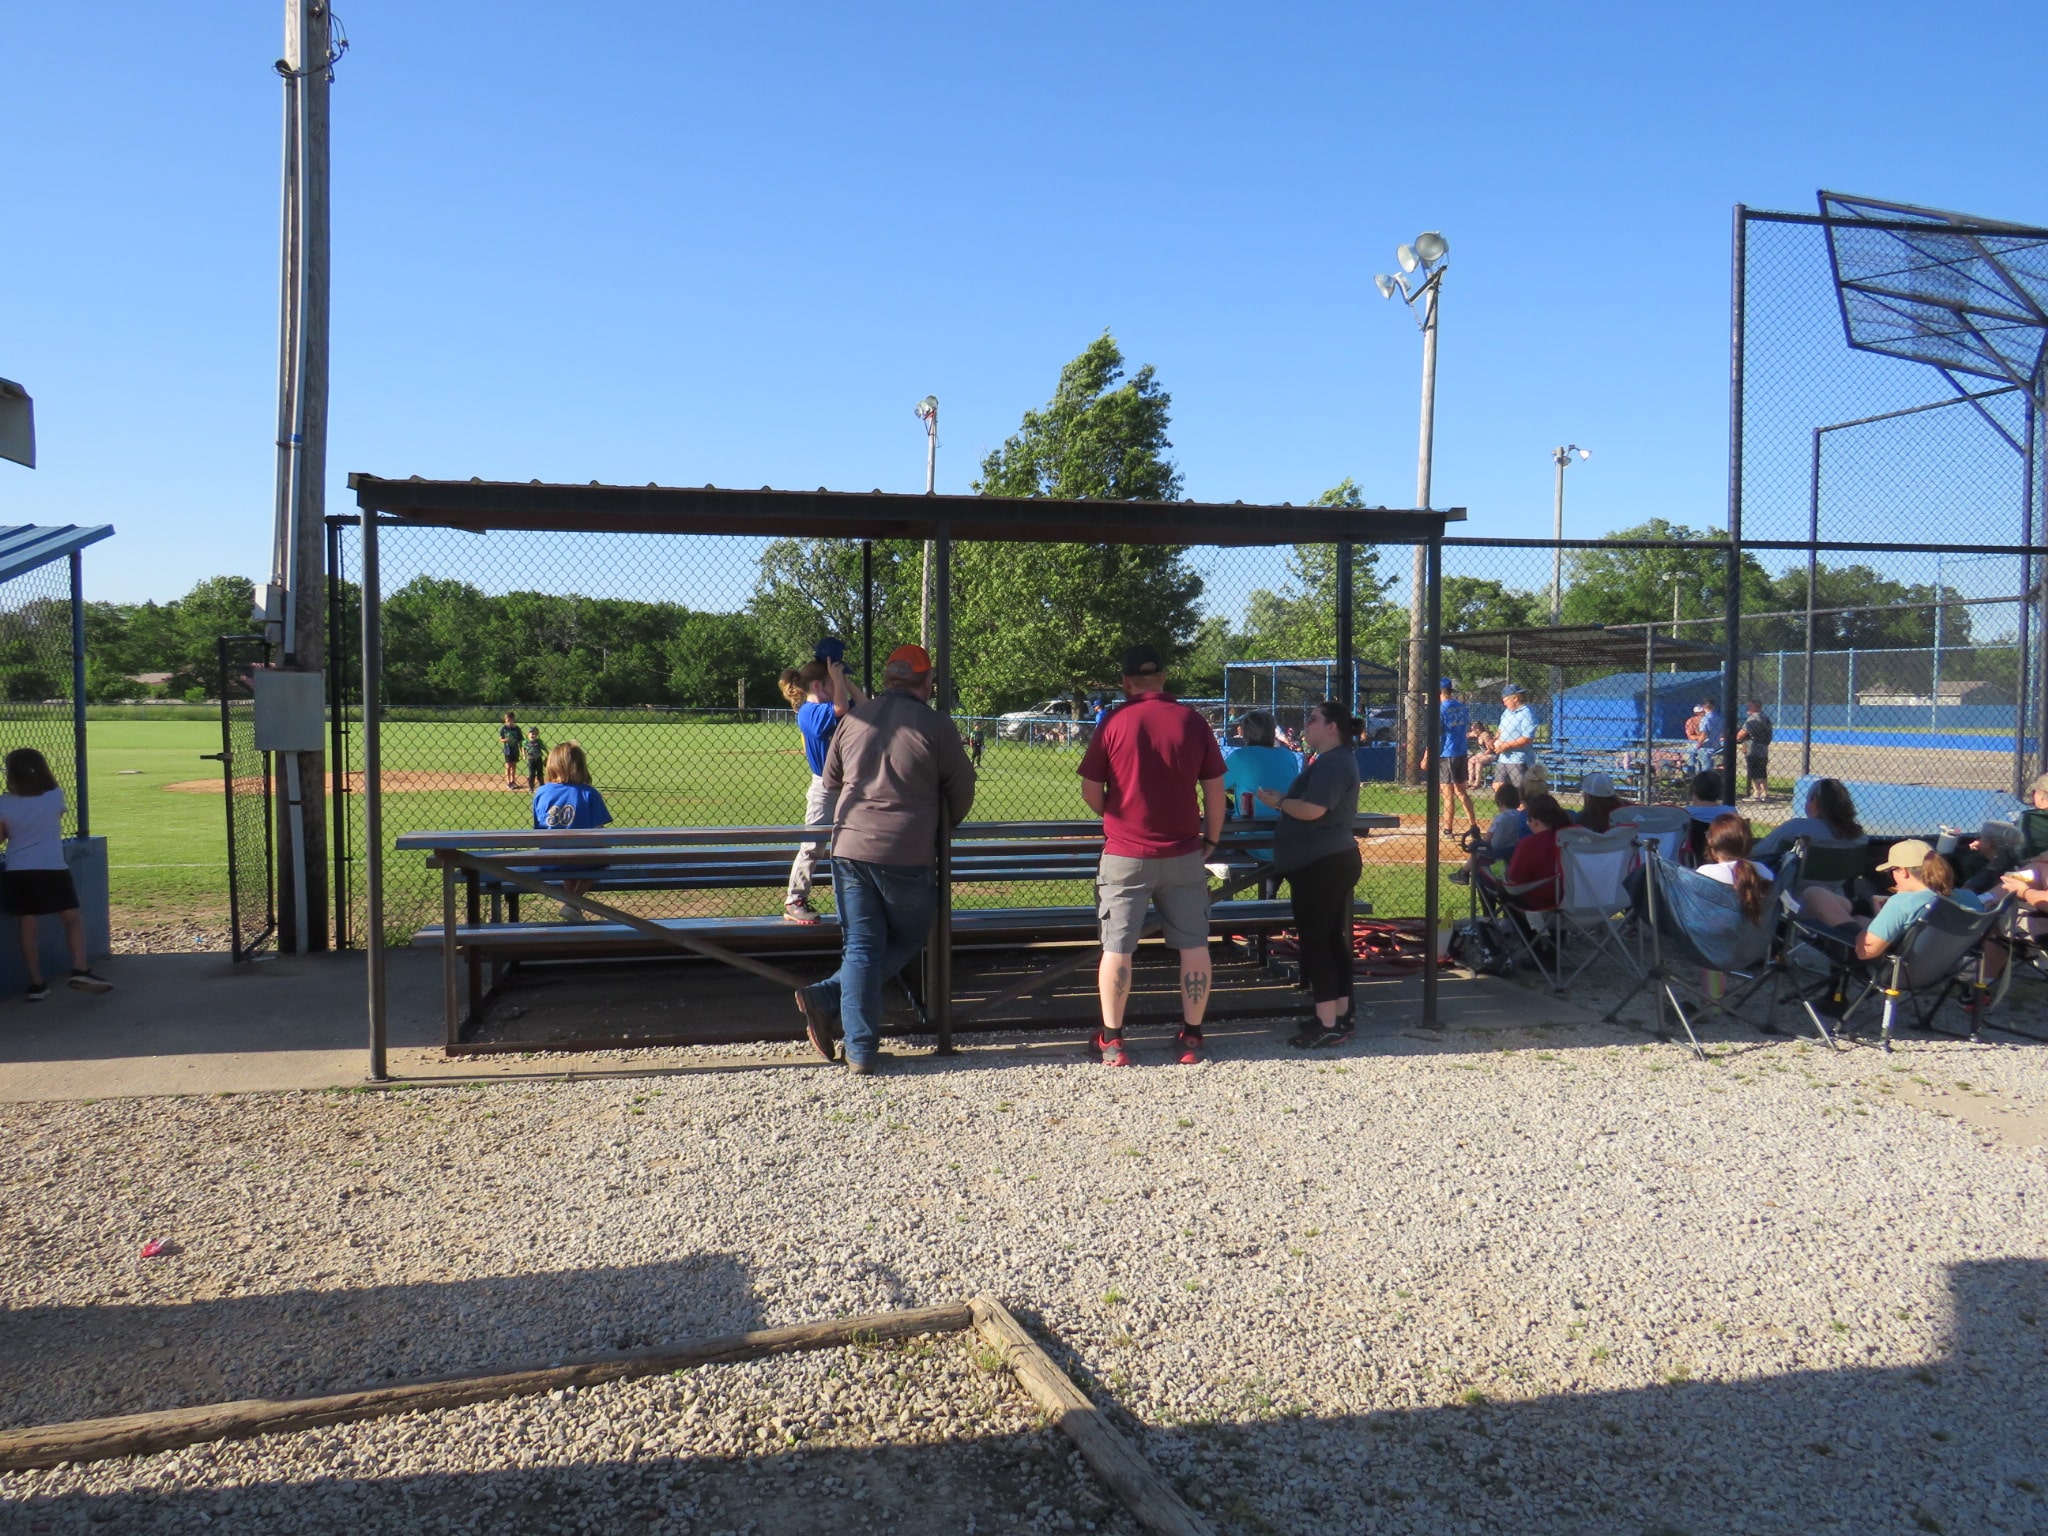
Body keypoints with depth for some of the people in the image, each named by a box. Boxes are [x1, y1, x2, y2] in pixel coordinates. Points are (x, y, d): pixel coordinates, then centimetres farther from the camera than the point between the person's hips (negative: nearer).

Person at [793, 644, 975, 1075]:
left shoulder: (853, 720, 8)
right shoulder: (935, 726, -5)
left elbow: (830, 782, 18)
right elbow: (962, 792, 4)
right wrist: (940, 829, 24)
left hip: (849, 848, 4)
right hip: (907, 856, -4)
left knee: (860, 947, 8)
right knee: (907, 939, 15)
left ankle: (861, 1052, 3)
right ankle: (829, 999, 2)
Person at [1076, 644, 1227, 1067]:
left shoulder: (1115, 722, -6)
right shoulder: (1193, 721, 1)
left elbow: (1090, 792, -2)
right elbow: (1215, 790, 3)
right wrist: (1211, 840, 15)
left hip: (1125, 856, -2)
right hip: (1184, 854, 2)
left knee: (1117, 948, 6)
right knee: (1194, 945, 11)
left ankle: (1111, 1041, 12)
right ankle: (1191, 1038, 17)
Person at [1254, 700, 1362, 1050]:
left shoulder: (1333, 763, -16)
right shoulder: (1333, 760, 19)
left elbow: (1312, 809, -26)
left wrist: (1278, 802, -11)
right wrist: (1285, 801, 10)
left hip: (1319, 866, -11)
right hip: (1330, 862, 11)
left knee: (1314, 941, -8)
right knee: (1333, 940, 13)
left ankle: (1327, 1025, -6)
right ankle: (1340, 1016, 18)